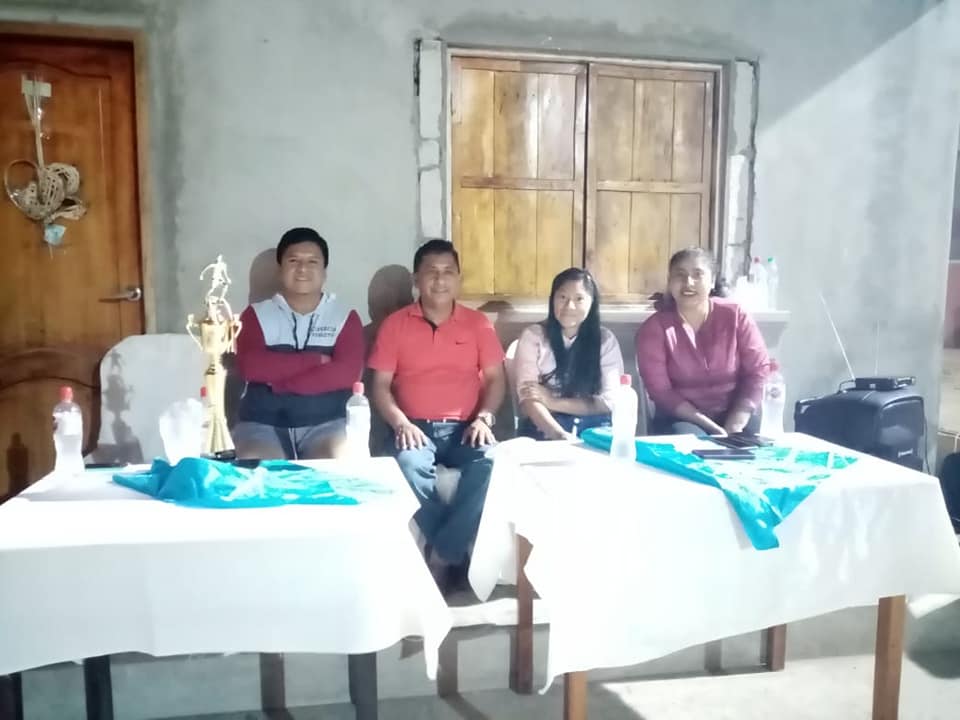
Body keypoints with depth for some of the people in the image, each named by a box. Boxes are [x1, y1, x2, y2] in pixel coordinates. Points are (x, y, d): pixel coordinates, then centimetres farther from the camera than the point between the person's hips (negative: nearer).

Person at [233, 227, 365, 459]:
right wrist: (315, 359, -10)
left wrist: (280, 383, -11)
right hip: (263, 422, 0)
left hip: (324, 423, 0)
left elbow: (347, 372, -9)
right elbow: (249, 367, -8)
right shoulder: (256, 314, 10)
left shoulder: (345, 318, 8)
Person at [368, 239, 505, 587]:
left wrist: (484, 418, -11)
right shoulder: (395, 324, 6)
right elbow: (380, 385, 3)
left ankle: (441, 556, -19)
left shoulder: (478, 323, 10)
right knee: (409, 465, -34)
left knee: (490, 463, -31)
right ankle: (453, 553, -17)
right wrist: (401, 423, -14)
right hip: (416, 428, -1)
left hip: (463, 428, 1)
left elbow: (495, 379, 7)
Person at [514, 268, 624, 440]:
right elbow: (529, 397, -8)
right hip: (544, 428, -2)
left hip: (594, 428, 2)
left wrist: (553, 402, -10)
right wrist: (561, 436, -23)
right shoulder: (533, 336, 3)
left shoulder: (606, 340, 8)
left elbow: (609, 401, -1)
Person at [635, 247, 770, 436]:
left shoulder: (736, 316, -1)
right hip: (682, 419, -2)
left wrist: (734, 425, -14)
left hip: (736, 415, 2)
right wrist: (710, 426, -17)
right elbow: (660, 391, -8)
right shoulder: (654, 328, -5)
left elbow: (759, 371, -2)